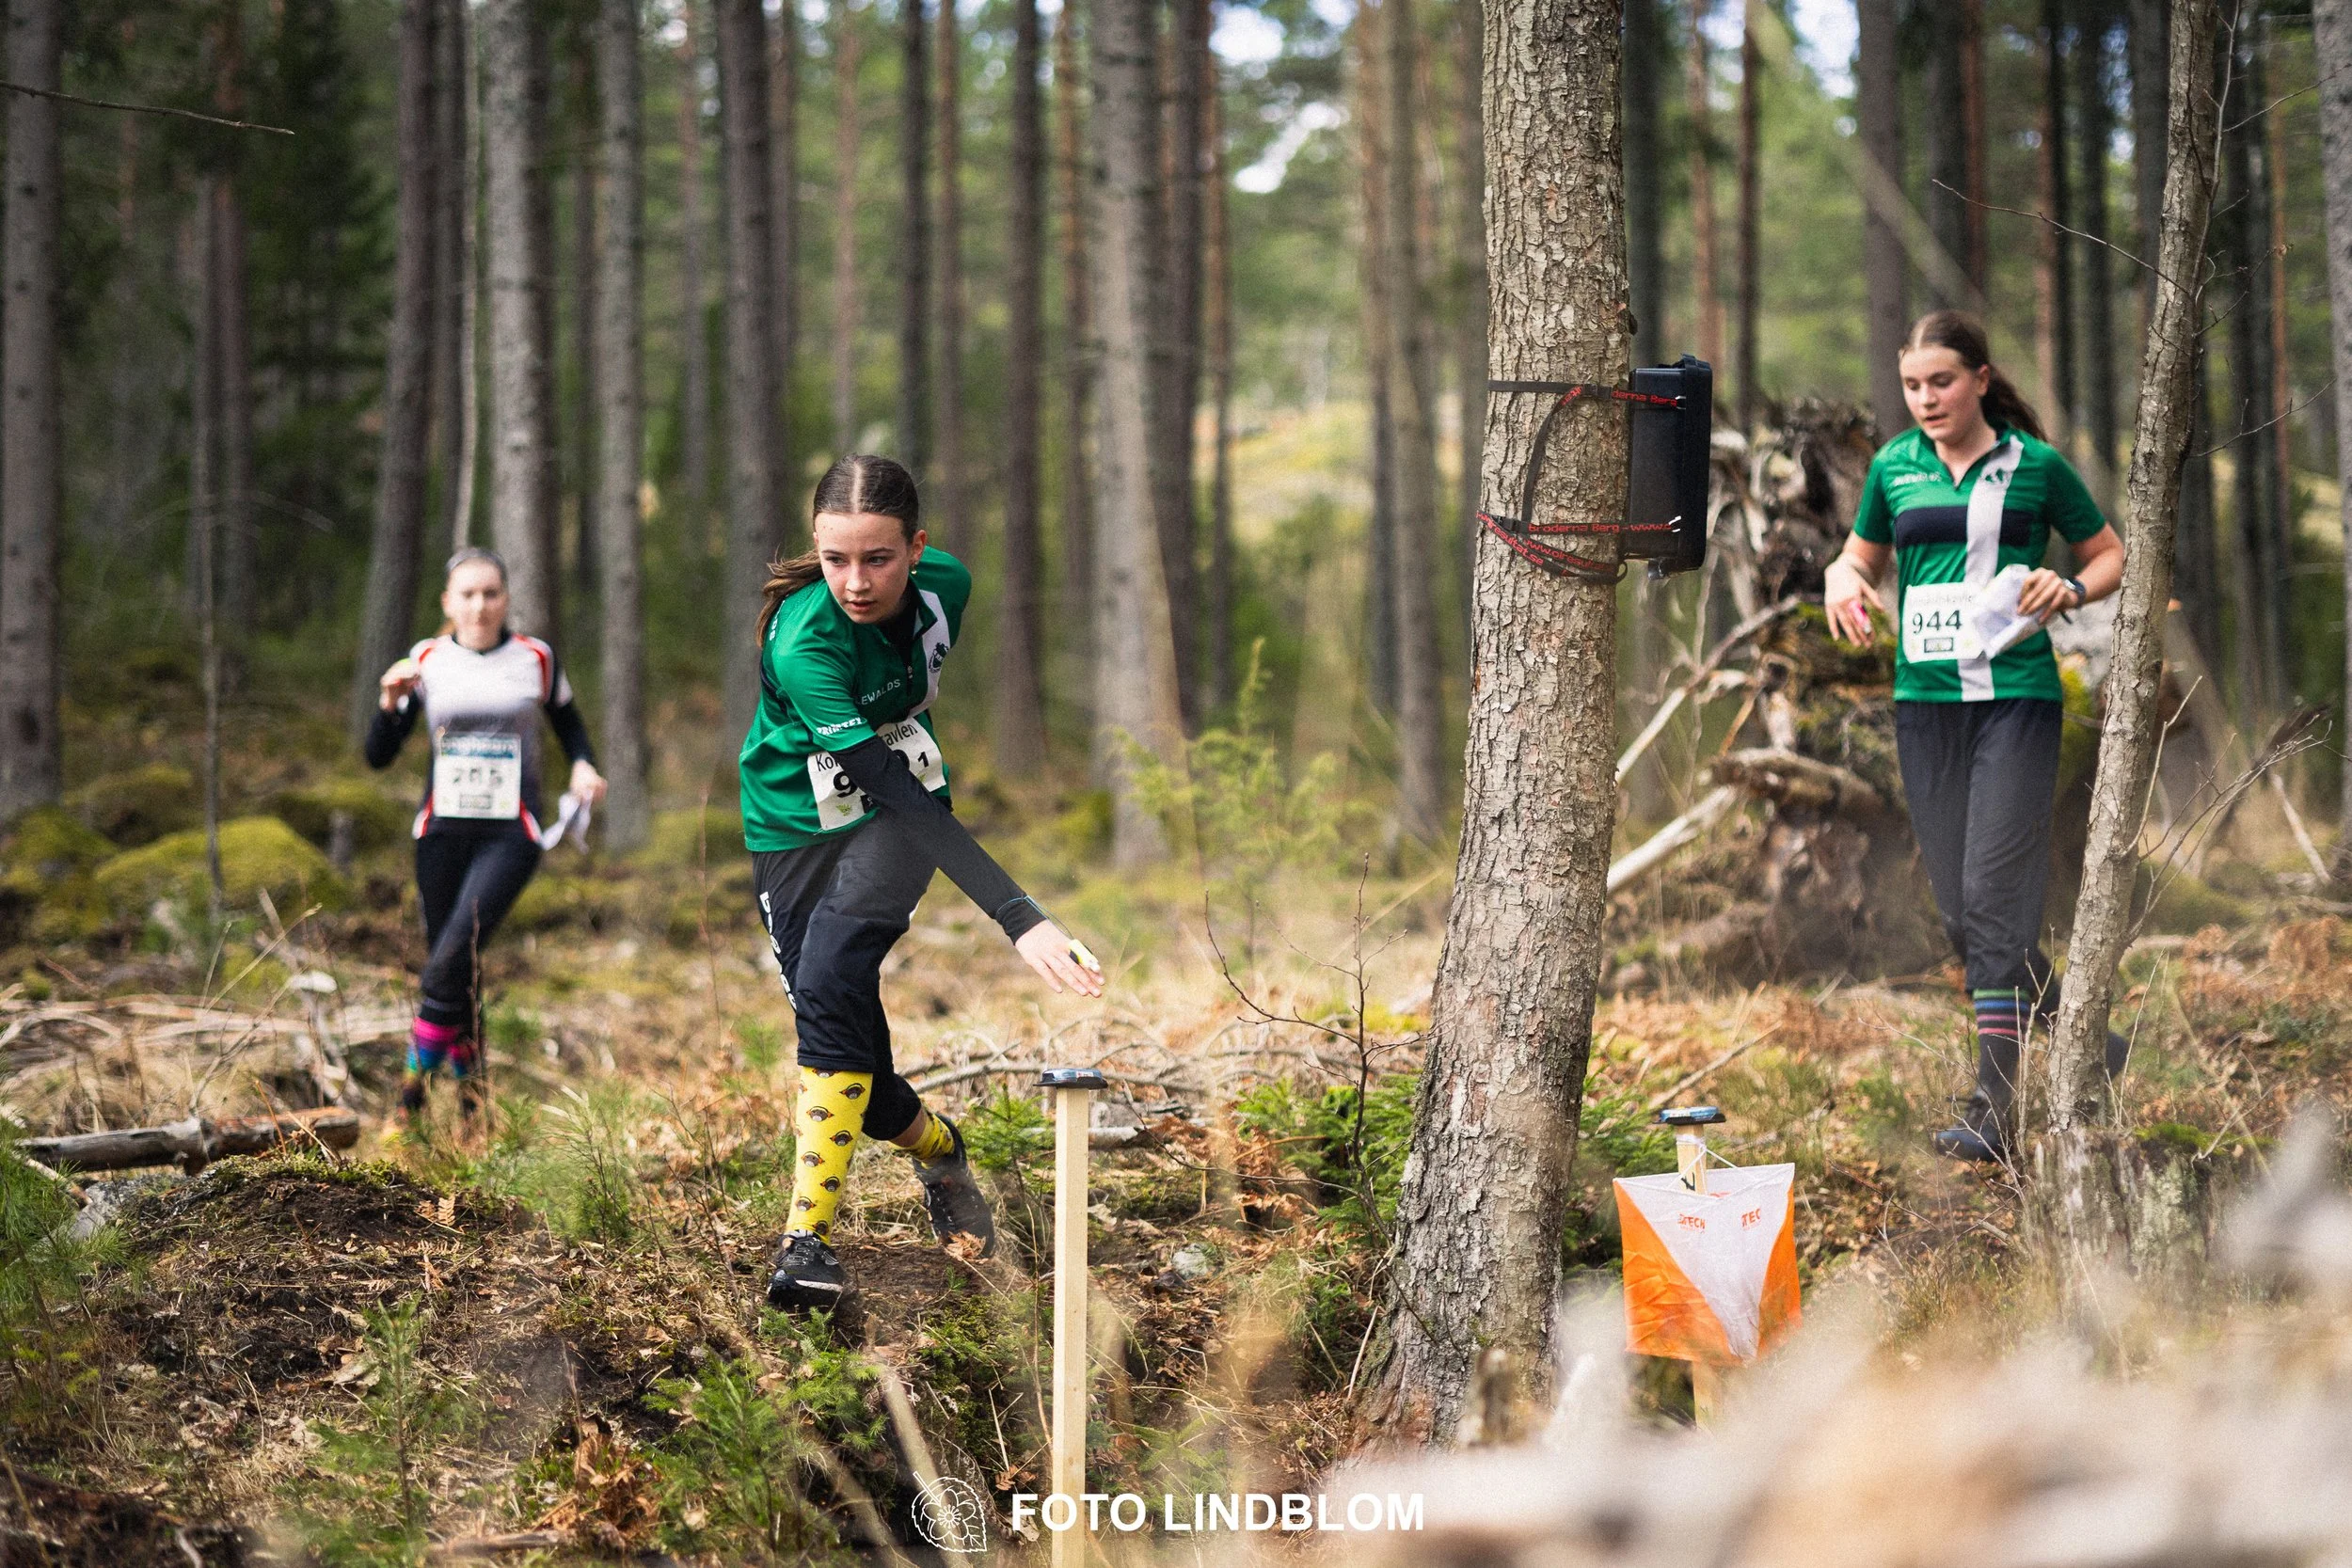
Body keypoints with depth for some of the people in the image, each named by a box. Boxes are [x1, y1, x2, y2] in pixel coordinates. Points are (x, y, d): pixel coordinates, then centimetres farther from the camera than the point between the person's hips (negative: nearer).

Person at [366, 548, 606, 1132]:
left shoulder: (534, 658, 1)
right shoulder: (426, 661, 3)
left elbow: (568, 723, 18)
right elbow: (379, 756, 2)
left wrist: (583, 766, -2)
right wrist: (390, 702, -16)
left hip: (510, 833, -2)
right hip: (443, 831, 2)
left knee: (454, 955, -20)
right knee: (452, 965, 6)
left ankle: (416, 1079, -11)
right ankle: (468, 1086, 22)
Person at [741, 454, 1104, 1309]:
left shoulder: (945, 585, -15)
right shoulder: (805, 643, -32)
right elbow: (897, 796, -38)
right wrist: (1020, 919, -45)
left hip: (905, 815, 2)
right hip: (796, 830, -2)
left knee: (830, 979, -27)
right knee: (861, 1086, -5)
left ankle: (809, 1235, -25)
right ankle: (938, 1148, 30)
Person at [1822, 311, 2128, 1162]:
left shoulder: (2035, 465, 1)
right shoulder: (1893, 467, 9)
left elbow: (2110, 556, 11)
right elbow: (1860, 556, 24)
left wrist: (2071, 589, -10)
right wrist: (1842, 581, 0)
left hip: (2016, 694, -4)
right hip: (1925, 699, 4)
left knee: (1995, 892, -13)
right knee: (1959, 908, 4)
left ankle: (1993, 1108, -11)